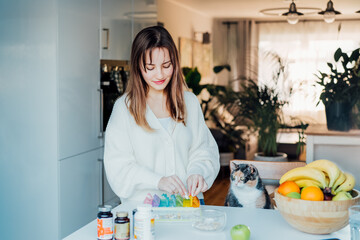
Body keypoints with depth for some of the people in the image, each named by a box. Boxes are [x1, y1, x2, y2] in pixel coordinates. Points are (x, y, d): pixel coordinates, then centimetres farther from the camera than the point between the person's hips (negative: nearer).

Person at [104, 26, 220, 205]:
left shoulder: (190, 102, 13)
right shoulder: (124, 107, 1)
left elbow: (204, 150, 12)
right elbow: (118, 166, -5)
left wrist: (197, 172, -10)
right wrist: (158, 181, -19)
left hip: (189, 202, 3)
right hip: (143, 205, -2)